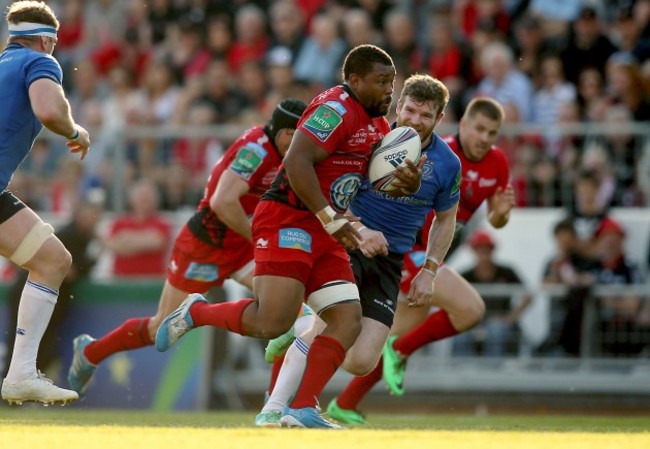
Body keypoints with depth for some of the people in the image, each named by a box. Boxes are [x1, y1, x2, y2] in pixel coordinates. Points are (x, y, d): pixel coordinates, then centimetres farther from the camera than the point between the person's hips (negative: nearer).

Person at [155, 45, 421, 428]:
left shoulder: (378, 124, 17)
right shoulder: (337, 108, -13)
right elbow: (297, 162, -23)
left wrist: (408, 182, -2)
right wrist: (331, 218, -24)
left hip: (323, 236, 10)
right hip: (288, 222, -10)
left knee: (348, 320, -3)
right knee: (272, 323, -17)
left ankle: (302, 409, -5)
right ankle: (197, 313, 9)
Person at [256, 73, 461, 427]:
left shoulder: (447, 164, 0)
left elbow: (445, 219, 16)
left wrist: (429, 272, 7)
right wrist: (360, 231, -27)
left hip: (389, 261, 4)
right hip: (347, 244, -4)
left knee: (361, 362, -9)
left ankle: (301, 334, 22)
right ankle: (272, 410, -18)